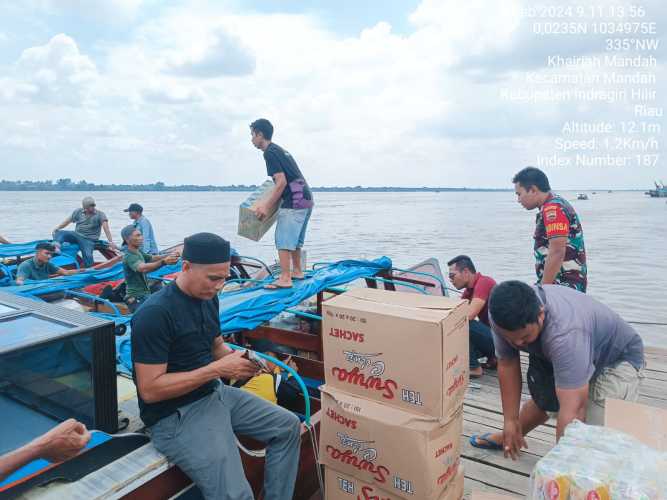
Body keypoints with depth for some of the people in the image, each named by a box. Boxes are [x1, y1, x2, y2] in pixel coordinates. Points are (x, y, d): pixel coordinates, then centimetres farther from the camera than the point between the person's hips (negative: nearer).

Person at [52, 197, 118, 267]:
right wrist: (56, 228, 0)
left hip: (89, 239, -4)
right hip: (76, 235, 4)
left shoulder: (100, 215, 0)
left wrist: (111, 242, -22)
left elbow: (106, 228, -11)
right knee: (59, 233, -19)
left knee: (87, 255, -28)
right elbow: (67, 221, 16)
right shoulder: (78, 212, 12)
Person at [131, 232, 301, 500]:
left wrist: (240, 359, -7)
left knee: (288, 426, 9)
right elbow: (149, 390, -23)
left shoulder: (208, 298, 3)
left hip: (215, 392, 9)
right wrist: (217, 370, -24)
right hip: (175, 415, -8)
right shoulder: (155, 313, -23)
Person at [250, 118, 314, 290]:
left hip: (294, 200, -10)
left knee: (283, 239, -9)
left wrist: (266, 206, -16)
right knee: (295, 237, 19)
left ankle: (285, 279, -11)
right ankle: (297, 271, 28)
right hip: (306, 199, 10)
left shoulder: (270, 152, -8)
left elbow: (282, 181, -17)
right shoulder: (279, 150, 21)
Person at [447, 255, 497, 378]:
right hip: (492, 334, 9)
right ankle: (493, 357, 15)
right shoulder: (469, 289, 7)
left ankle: (473, 367, -9)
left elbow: (468, 315, -29)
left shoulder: (484, 282, -20)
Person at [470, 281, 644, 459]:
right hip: (566, 355, 6)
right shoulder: (504, 315, -25)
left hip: (618, 356, -5)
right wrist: (510, 421, -12)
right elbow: (507, 364, -13)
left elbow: (572, 409, -42)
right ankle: (508, 437, 39)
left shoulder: (565, 332, -44)